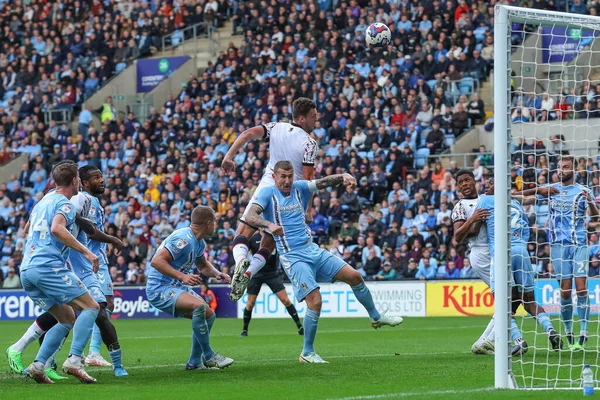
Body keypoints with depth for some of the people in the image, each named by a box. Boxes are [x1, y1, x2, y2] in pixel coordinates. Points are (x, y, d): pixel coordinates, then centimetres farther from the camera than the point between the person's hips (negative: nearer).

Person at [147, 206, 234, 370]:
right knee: (198, 305, -30)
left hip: (177, 288, 11)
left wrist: (217, 274, 7)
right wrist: (182, 276, -35)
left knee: (209, 315, 10)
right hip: (160, 289, -11)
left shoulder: (199, 243, 10)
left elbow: (203, 265, 29)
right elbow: (156, 261, -29)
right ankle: (208, 356, -18)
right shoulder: (184, 239, -22)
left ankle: (195, 362, 17)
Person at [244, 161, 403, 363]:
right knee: (315, 301, -17)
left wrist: (343, 177, -21)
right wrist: (269, 225, -40)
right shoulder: (268, 193, -6)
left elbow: (325, 182, 1)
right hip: (292, 257, -6)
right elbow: (250, 216, -20)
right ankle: (307, 353, -3)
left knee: (354, 276, 5)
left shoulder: (299, 188, 9)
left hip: (312, 249, 6)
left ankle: (376, 317, 28)